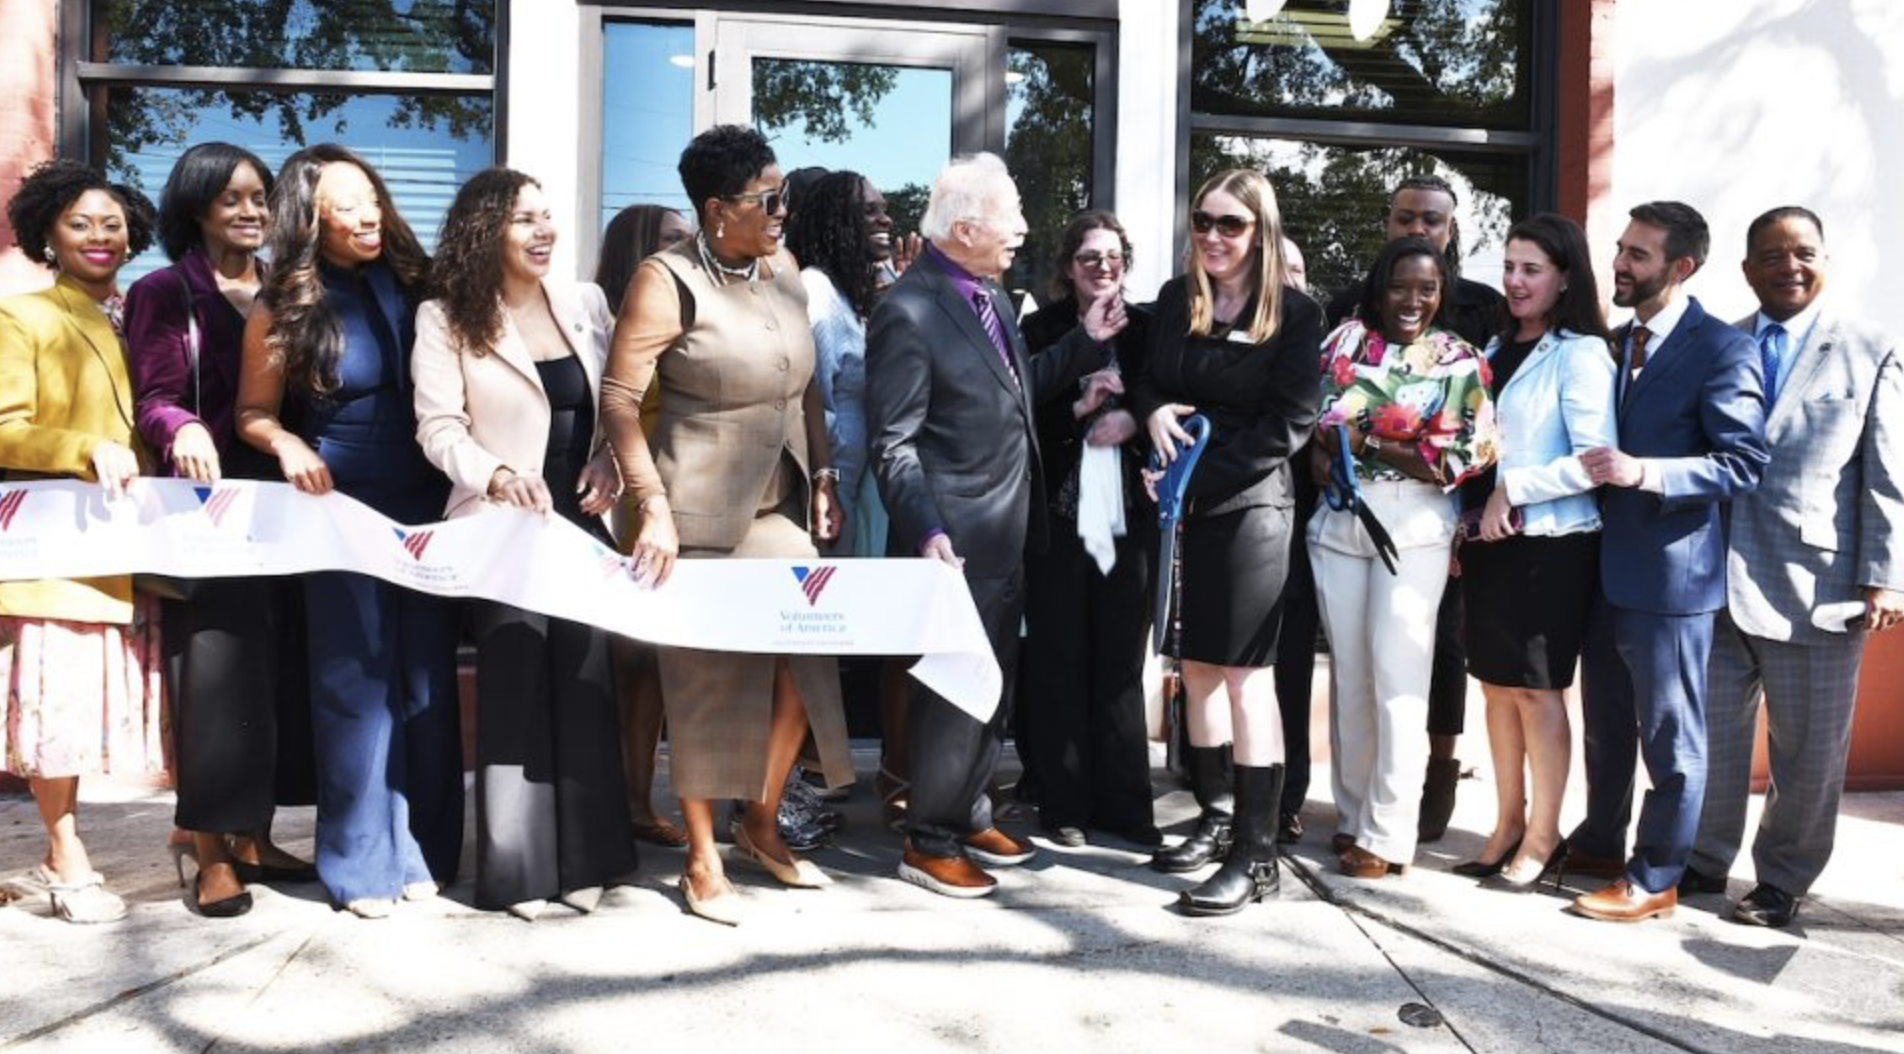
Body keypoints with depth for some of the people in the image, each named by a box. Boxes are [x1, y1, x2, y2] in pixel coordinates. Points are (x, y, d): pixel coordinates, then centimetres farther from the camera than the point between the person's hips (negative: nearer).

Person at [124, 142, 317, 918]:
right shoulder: (164, 293, 2)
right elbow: (153, 400, -7)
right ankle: (208, 852, 0)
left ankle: (252, 837, 17)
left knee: (279, 667, 5)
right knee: (216, 670, -8)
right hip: (207, 505, -5)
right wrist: (184, 431, -28)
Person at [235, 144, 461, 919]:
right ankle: (363, 861, 15)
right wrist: (289, 445, -18)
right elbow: (253, 414, 3)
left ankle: (426, 849, 18)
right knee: (356, 683, 3)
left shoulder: (411, 285, 5)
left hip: (426, 507, 3)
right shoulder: (284, 309, -2)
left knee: (427, 679, 7)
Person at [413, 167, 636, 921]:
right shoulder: (445, 319, -3)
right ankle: (517, 868, 10)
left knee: (584, 684, 6)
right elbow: (439, 428, -10)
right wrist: (497, 474, -26)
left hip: (582, 521, 4)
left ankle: (582, 859, 17)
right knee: (515, 689, -1)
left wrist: (611, 460, -8)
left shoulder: (586, 303, 8)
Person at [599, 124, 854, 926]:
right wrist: (654, 506, -20)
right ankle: (702, 859, 21)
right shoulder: (670, 281, -11)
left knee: (805, 660, 6)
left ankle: (761, 824, 30)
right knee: (708, 674, 4)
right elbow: (618, 398, -14)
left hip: (781, 505, 6)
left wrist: (822, 473, 9)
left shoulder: (783, 270, 7)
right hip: (703, 512, -6)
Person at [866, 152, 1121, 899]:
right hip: (957, 544, -9)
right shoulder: (908, 311, -18)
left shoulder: (988, 293, 9)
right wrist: (926, 533, -27)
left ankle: (969, 815, 36)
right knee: (953, 692, 3)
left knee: (995, 687, 19)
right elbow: (892, 442, -18)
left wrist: (1086, 342, 12)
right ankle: (929, 843, 21)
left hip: (1008, 537, 9)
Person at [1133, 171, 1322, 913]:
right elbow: (1147, 380, 15)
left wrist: (1202, 475, -16)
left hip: (1248, 506, -5)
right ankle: (1211, 816, 25)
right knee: (1195, 665, 11)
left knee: (1245, 673, -6)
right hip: (1182, 507, 5)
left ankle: (1256, 855, 0)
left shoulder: (1295, 314, -5)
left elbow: (1290, 424, -9)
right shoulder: (1174, 300, 9)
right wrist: (1154, 410, -10)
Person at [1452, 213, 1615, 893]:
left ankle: (1542, 839, 11)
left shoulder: (1580, 354, -7)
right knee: (1496, 684, 10)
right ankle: (1508, 825, 21)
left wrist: (1512, 490, -15)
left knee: (1536, 689, 0)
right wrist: (1462, 522, 7)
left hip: (1550, 544, -7)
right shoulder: (1496, 350, 14)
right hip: (1488, 542, 7)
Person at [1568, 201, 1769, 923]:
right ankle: (1599, 843, 35)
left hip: (1670, 573, -7)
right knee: (1606, 723, 19)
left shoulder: (1722, 349, -11)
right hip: (1606, 567, 7)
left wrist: (1644, 471, -27)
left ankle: (1654, 880, 16)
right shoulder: (1614, 343, 12)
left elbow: (1744, 463, -16)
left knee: (1670, 735, 5)